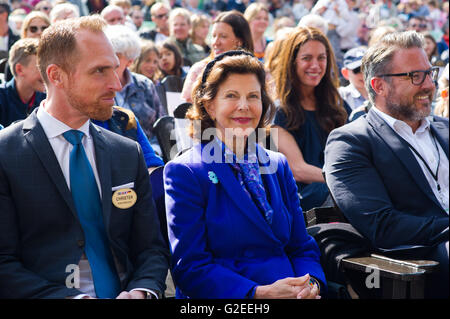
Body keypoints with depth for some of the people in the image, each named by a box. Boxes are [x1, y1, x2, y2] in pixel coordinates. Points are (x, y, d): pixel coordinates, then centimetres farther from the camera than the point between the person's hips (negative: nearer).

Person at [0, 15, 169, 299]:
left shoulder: (129, 154, 11)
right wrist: (70, 297, -20)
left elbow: (152, 249, 12)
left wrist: (141, 291, -8)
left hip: (121, 292, 4)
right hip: (44, 294, -3)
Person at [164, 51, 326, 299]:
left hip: (291, 292, 4)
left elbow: (302, 246, 14)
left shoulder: (278, 165, 14)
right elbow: (189, 267, -8)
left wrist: (311, 284, -8)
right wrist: (259, 293, -20)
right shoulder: (184, 173, -2)